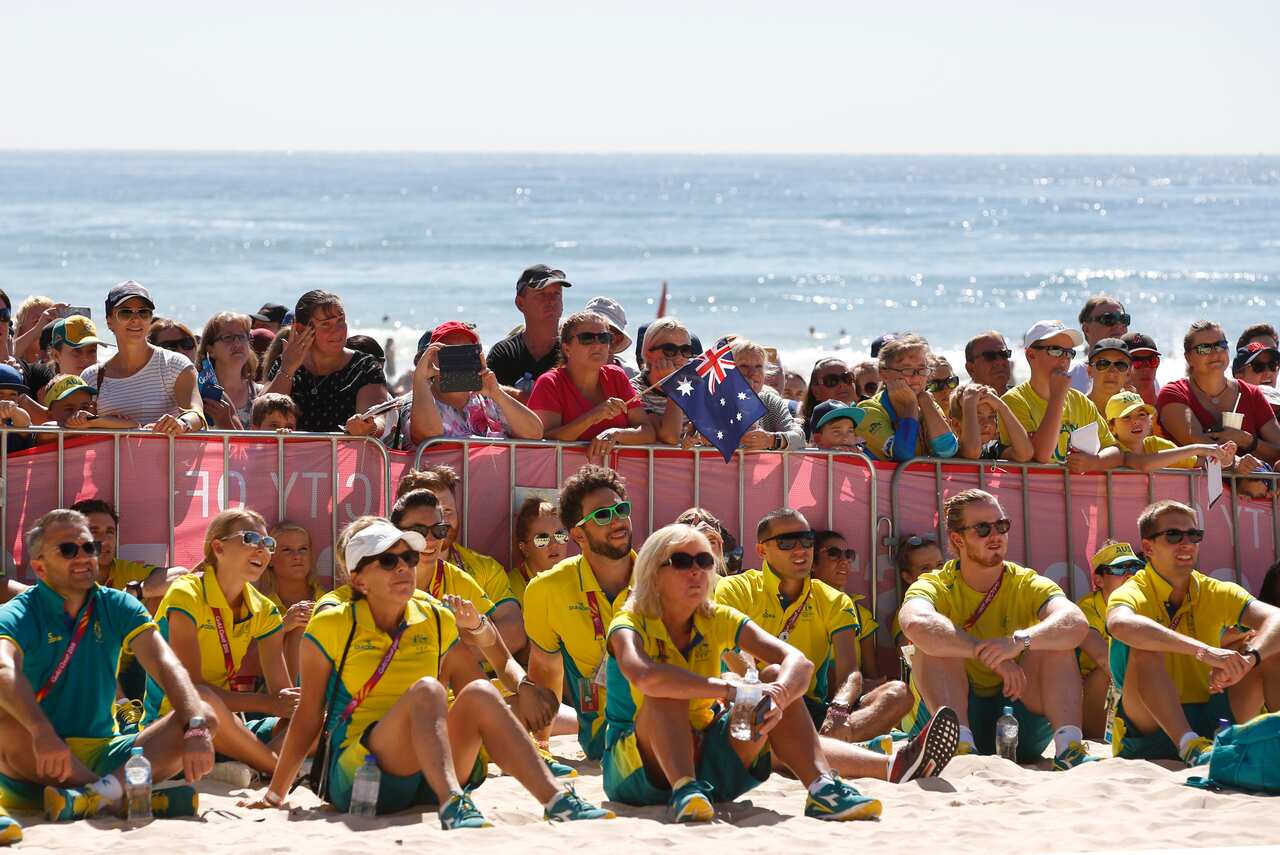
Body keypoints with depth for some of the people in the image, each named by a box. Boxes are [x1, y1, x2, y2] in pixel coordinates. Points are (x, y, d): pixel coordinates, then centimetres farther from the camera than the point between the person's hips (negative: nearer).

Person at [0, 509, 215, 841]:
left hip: (102, 753, 4)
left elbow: (166, 665, -7)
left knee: (206, 718, -14)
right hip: (35, 764, -4)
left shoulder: (117, 607, 7)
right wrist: (43, 733, -48)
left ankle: (101, 792, -40)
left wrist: (197, 727, -27)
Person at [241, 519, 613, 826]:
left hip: (428, 779, 4)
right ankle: (452, 806, -54)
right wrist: (275, 792, -1)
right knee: (425, 689, -30)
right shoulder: (331, 627, 1)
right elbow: (309, 716, 2)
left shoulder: (438, 621, 13)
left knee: (479, 694, -23)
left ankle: (556, 800, -38)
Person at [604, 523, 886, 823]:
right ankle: (683, 790, -49)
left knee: (776, 677, -14)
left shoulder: (717, 620, 0)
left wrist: (777, 696, -37)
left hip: (705, 758, 5)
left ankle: (822, 788, -30)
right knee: (667, 691, -32)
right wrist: (731, 691, -42)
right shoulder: (629, 624, -14)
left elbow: (798, 662, -13)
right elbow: (643, 676, -40)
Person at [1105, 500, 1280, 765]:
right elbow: (1120, 624, -33)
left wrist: (1247, 659, -34)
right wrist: (1203, 651, -43)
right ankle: (1191, 748, -41)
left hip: (1209, 719, 4)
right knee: (1143, 646, -28)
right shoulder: (1133, 593, -7)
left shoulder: (1218, 593, 7)